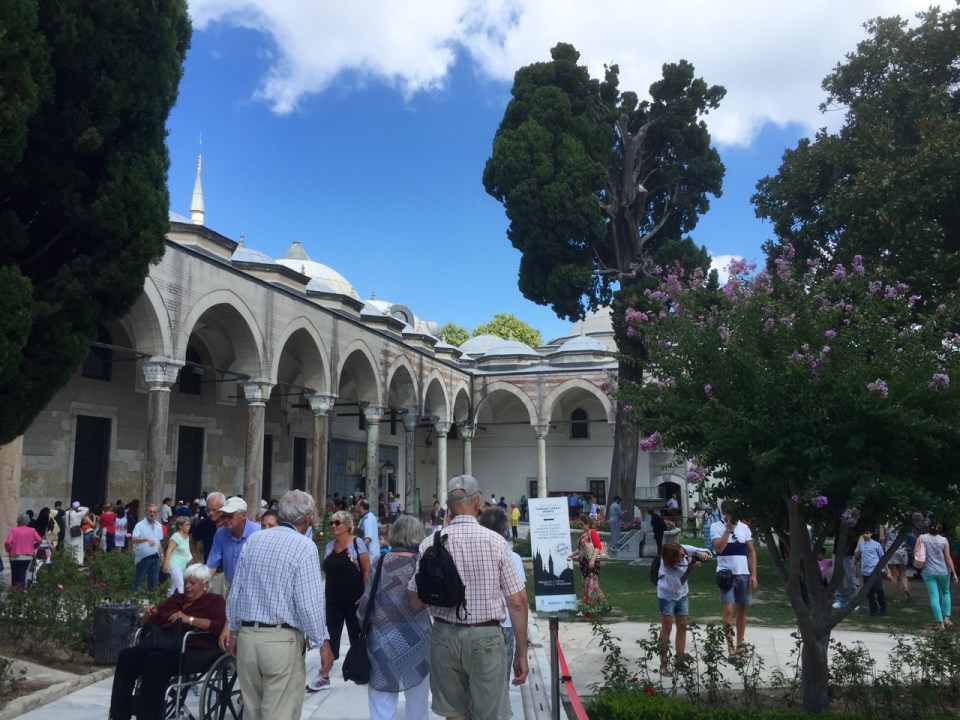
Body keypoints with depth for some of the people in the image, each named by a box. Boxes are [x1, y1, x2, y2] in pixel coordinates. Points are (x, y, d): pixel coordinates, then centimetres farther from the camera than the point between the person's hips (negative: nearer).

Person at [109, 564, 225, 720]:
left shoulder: (214, 601, 10)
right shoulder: (176, 598, 27)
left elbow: (219, 626, -10)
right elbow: (145, 623, 28)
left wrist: (189, 619, -17)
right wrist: (149, 615, 5)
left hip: (193, 651, -6)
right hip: (163, 646, 6)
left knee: (155, 659, -34)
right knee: (126, 656, -20)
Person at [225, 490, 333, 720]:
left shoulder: (253, 540, 6)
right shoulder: (304, 546, -11)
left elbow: (235, 592, 10)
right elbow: (309, 602, -14)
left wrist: (234, 629, 22)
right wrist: (323, 642, -5)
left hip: (247, 635, 6)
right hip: (282, 639, -6)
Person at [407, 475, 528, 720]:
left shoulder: (430, 543, -4)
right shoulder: (496, 541, -8)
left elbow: (415, 602, -1)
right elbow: (517, 601, -7)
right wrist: (521, 651, 1)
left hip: (445, 636, 2)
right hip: (485, 637, -2)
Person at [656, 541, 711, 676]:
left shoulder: (684, 549, -24)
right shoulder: (666, 566, -34)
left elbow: (704, 552, -14)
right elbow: (678, 584, -29)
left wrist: (703, 554, -38)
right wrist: (689, 570, -37)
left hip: (682, 594, 5)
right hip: (667, 595, -5)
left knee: (682, 627, 9)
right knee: (667, 628, -2)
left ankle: (680, 658, 19)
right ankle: (663, 663, 4)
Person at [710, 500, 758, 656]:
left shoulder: (744, 527, 7)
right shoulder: (716, 527, -2)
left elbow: (751, 552, 8)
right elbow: (719, 548, -15)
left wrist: (753, 574, 1)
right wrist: (728, 529, -16)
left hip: (743, 574, 3)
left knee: (742, 610, 9)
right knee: (728, 610, -12)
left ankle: (740, 644, 20)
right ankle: (729, 642, 4)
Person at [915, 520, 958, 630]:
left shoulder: (921, 538, -8)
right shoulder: (943, 540, -7)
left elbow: (915, 553, -8)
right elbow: (948, 558, -6)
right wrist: (954, 573, 1)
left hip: (928, 572, -1)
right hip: (943, 571, 1)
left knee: (934, 596, 2)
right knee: (945, 593, 23)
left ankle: (939, 623, 0)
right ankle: (946, 618, 18)